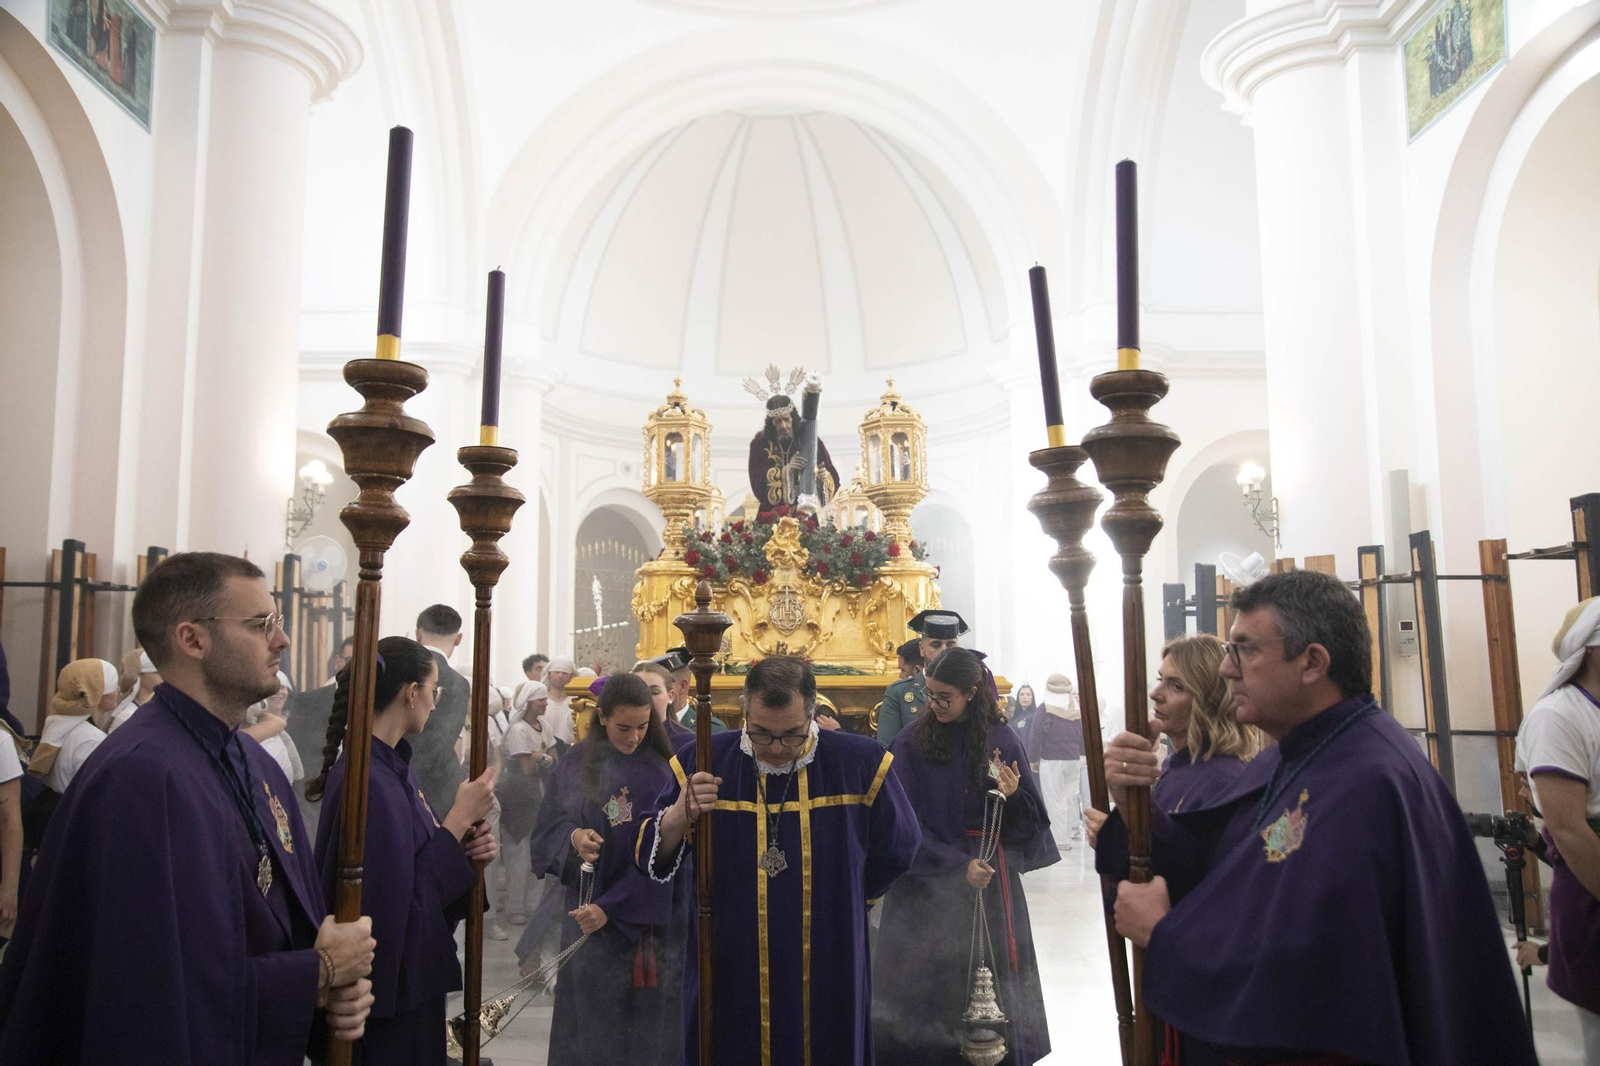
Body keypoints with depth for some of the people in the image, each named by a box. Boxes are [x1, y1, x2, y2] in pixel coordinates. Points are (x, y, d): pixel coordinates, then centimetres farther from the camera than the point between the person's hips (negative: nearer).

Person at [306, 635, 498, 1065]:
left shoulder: (395, 767, 4)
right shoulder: (367, 781, -25)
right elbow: (398, 901, -26)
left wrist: (468, 846, -8)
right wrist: (459, 819, -20)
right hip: (386, 992, -9)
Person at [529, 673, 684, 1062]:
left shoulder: (663, 770, -8)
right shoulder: (575, 764, 0)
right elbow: (547, 829, 3)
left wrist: (611, 907, -15)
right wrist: (572, 836, -20)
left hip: (650, 918, -2)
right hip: (586, 912, 2)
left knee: (646, 1024, 6)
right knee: (592, 1020, 9)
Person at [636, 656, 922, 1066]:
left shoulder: (860, 765, -10)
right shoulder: (703, 763, -9)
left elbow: (898, 849, 6)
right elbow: (649, 856, -6)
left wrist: (838, 903, 8)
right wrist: (680, 814, -25)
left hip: (826, 981, 0)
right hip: (729, 979, 0)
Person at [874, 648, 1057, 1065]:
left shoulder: (1002, 741, -1)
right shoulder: (911, 743, -5)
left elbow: (1029, 822, 3)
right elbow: (907, 824, -9)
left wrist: (1013, 796, -18)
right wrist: (958, 864, -17)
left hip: (988, 878, 1)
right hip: (926, 882, -1)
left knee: (989, 977, 5)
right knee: (928, 988, 3)